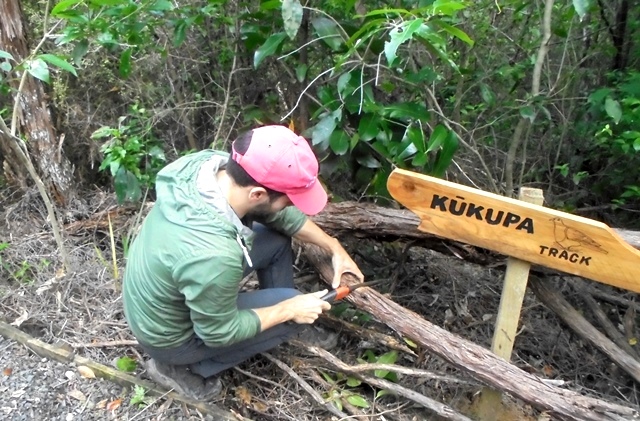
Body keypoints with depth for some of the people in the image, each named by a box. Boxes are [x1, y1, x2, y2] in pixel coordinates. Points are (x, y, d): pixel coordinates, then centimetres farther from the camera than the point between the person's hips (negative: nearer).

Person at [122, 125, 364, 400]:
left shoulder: (214, 163, -21)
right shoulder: (212, 257, -43)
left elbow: (279, 214, -4)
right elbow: (220, 332, -24)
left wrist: (334, 248, 0)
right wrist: (289, 309, -14)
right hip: (169, 336, -7)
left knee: (277, 236, 3)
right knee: (293, 315, -6)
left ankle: (285, 334, 24)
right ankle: (182, 366, 4)